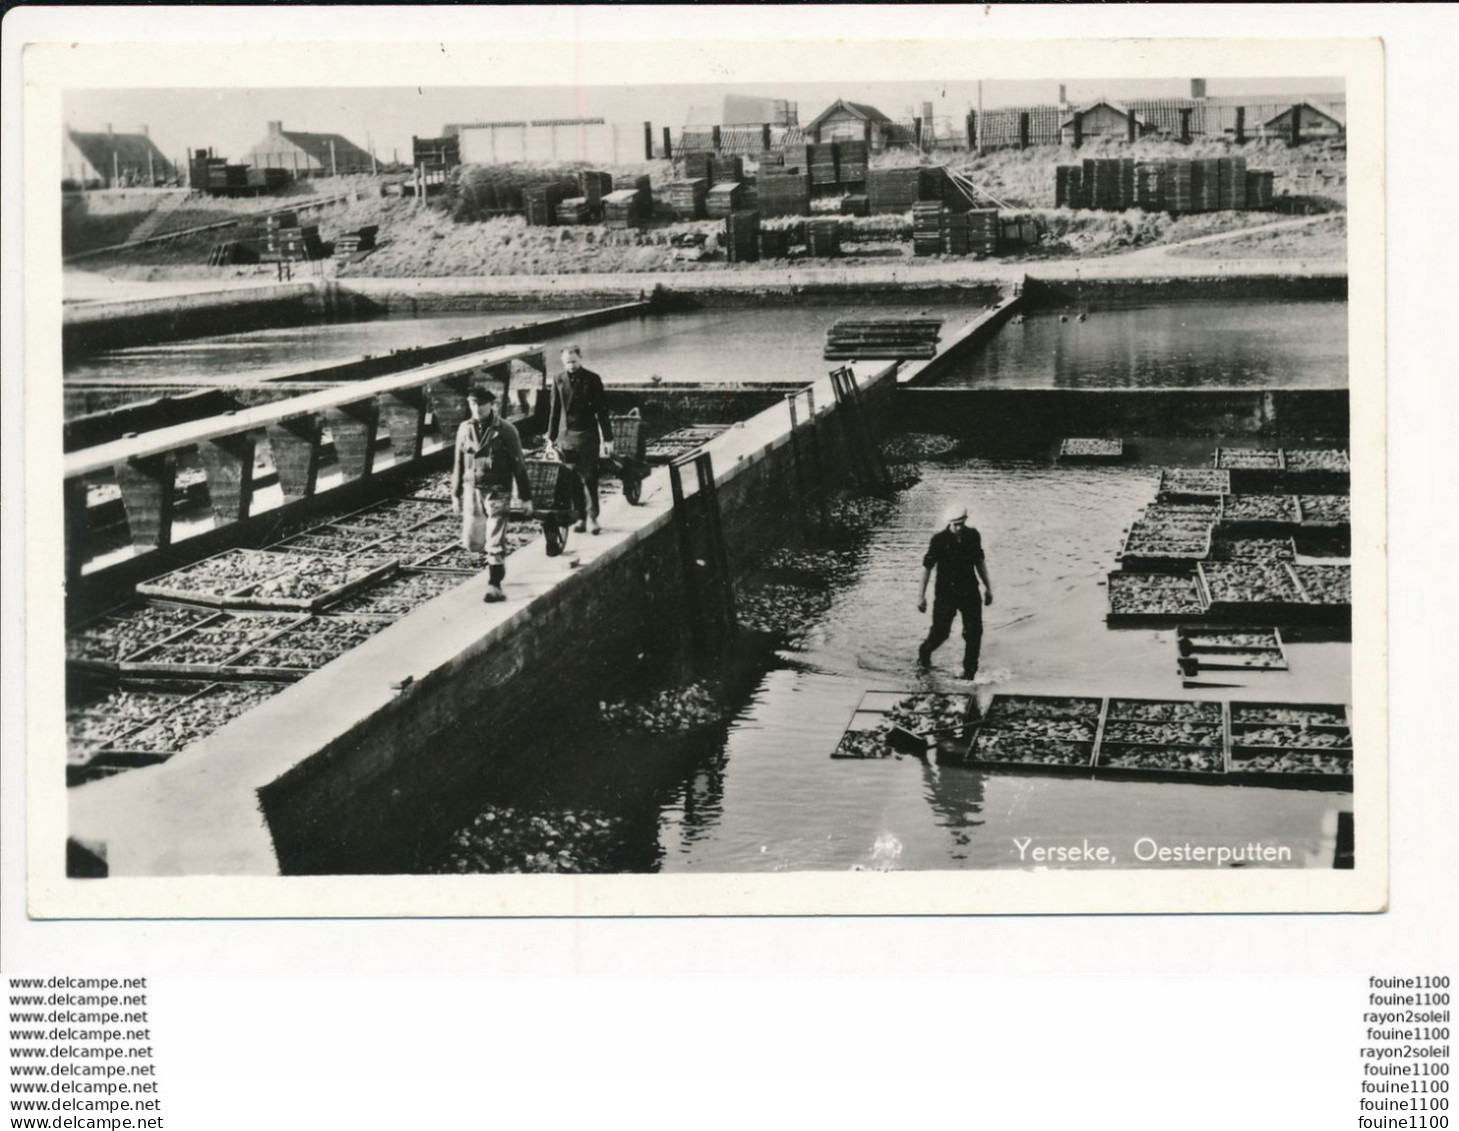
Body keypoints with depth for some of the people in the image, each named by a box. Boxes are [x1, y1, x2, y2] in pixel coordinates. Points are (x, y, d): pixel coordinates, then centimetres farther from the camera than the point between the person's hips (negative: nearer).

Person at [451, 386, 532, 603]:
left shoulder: (505, 430, -7)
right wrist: (456, 494, 13)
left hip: (497, 490, -4)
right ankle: (498, 560, 37)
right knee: (472, 542, 8)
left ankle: (495, 585, 0)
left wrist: (525, 497, -3)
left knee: (495, 542, -7)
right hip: (472, 490, 4)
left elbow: (518, 464, -3)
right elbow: (459, 463, 12)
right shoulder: (465, 429, 4)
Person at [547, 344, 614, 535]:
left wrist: (608, 438, -4)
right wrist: (551, 437, 11)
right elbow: (555, 411, 13)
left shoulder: (592, 379, -2)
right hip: (566, 436, 3)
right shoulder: (559, 380, 7)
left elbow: (602, 410, -1)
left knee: (589, 478, -6)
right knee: (572, 481, 3)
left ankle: (592, 518, -2)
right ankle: (580, 517, 10)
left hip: (587, 435, -3)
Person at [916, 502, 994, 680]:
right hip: (946, 592, -3)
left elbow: (979, 562, 13)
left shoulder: (973, 536, -1)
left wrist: (988, 587, 17)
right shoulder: (939, 540, -13)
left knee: (974, 632, -4)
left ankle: (969, 672, 8)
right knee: (941, 631, 3)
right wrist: (921, 595, -5)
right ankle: (924, 652, 36)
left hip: (969, 591, 3)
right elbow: (927, 566, -6)